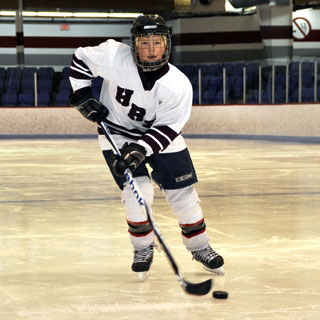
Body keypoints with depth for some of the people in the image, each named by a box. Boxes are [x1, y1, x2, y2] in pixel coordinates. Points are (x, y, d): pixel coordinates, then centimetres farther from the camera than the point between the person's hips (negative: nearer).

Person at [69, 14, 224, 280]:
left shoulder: (178, 85, -25)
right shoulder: (114, 56, -25)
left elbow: (167, 128, -22)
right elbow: (81, 59, -8)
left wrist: (140, 149, -34)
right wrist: (83, 97, -12)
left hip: (160, 135, 1)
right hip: (118, 133, -1)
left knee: (183, 193, 1)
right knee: (137, 191, -16)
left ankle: (200, 247, 23)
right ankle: (143, 248, 7)